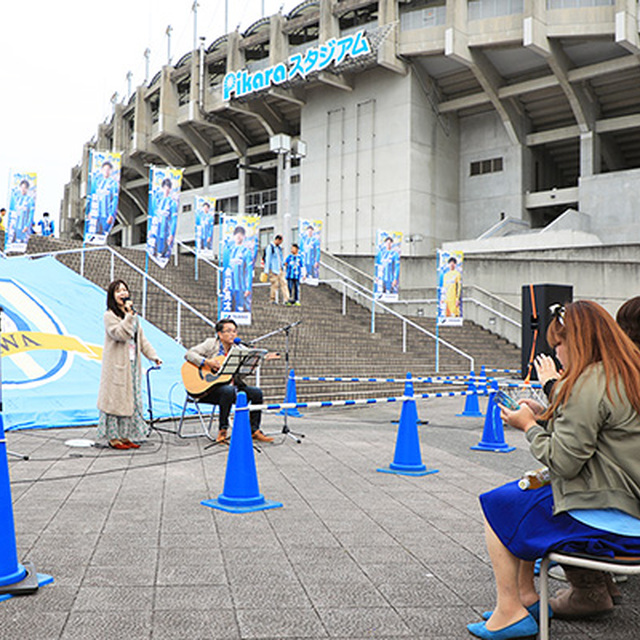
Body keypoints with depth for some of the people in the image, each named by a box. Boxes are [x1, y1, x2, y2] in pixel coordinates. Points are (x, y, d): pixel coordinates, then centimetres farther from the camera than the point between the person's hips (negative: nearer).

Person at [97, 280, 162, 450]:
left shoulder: (134, 317, 16)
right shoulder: (109, 316, -7)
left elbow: (141, 338, 17)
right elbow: (120, 334, -21)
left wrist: (153, 356, 8)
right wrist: (129, 315, -21)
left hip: (132, 364, 7)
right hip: (116, 366, -7)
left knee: (131, 399, 8)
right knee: (116, 399, -5)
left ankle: (125, 436, 15)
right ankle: (113, 437, 2)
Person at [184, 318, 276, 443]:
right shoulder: (211, 343, -1)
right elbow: (188, 354, -10)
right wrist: (207, 362, -24)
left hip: (229, 385, 6)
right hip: (207, 389, -6)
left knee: (257, 392, -9)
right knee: (229, 390, -37)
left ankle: (254, 430, -2)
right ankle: (222, 429, -23)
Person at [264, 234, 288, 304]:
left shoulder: (279, 248, 18)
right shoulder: (270, 247, -7)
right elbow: (267, 259, -10)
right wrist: (266, 270, -12)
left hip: (280, 269, 8)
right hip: (273, 269, -8)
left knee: (283, 283, -2)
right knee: (275, 284, -7)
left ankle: (285, 299, -7)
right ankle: (272, 300, 3)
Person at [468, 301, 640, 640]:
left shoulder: (587, 386, -22)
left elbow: (563, 462, -21)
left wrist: (529, 426, -6)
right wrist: (545, 417, 10)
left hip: (604, 519, -10)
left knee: (496, 504, 2)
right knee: (519, 494, 22)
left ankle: (510, 611, 7)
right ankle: (526, 595, 25)